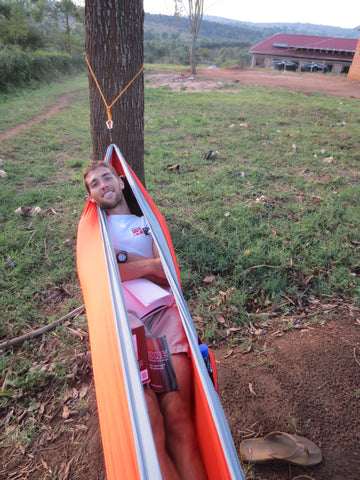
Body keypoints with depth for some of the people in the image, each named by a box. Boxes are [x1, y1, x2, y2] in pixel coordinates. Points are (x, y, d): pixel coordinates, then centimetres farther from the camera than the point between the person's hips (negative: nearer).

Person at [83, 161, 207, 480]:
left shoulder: (147, 223, 25)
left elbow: (167, 272, 9)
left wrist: (122, 255, 2)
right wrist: (148, 264, 0)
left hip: (162, 314, 2)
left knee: (178, 419, -14)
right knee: (149, 422, -19)